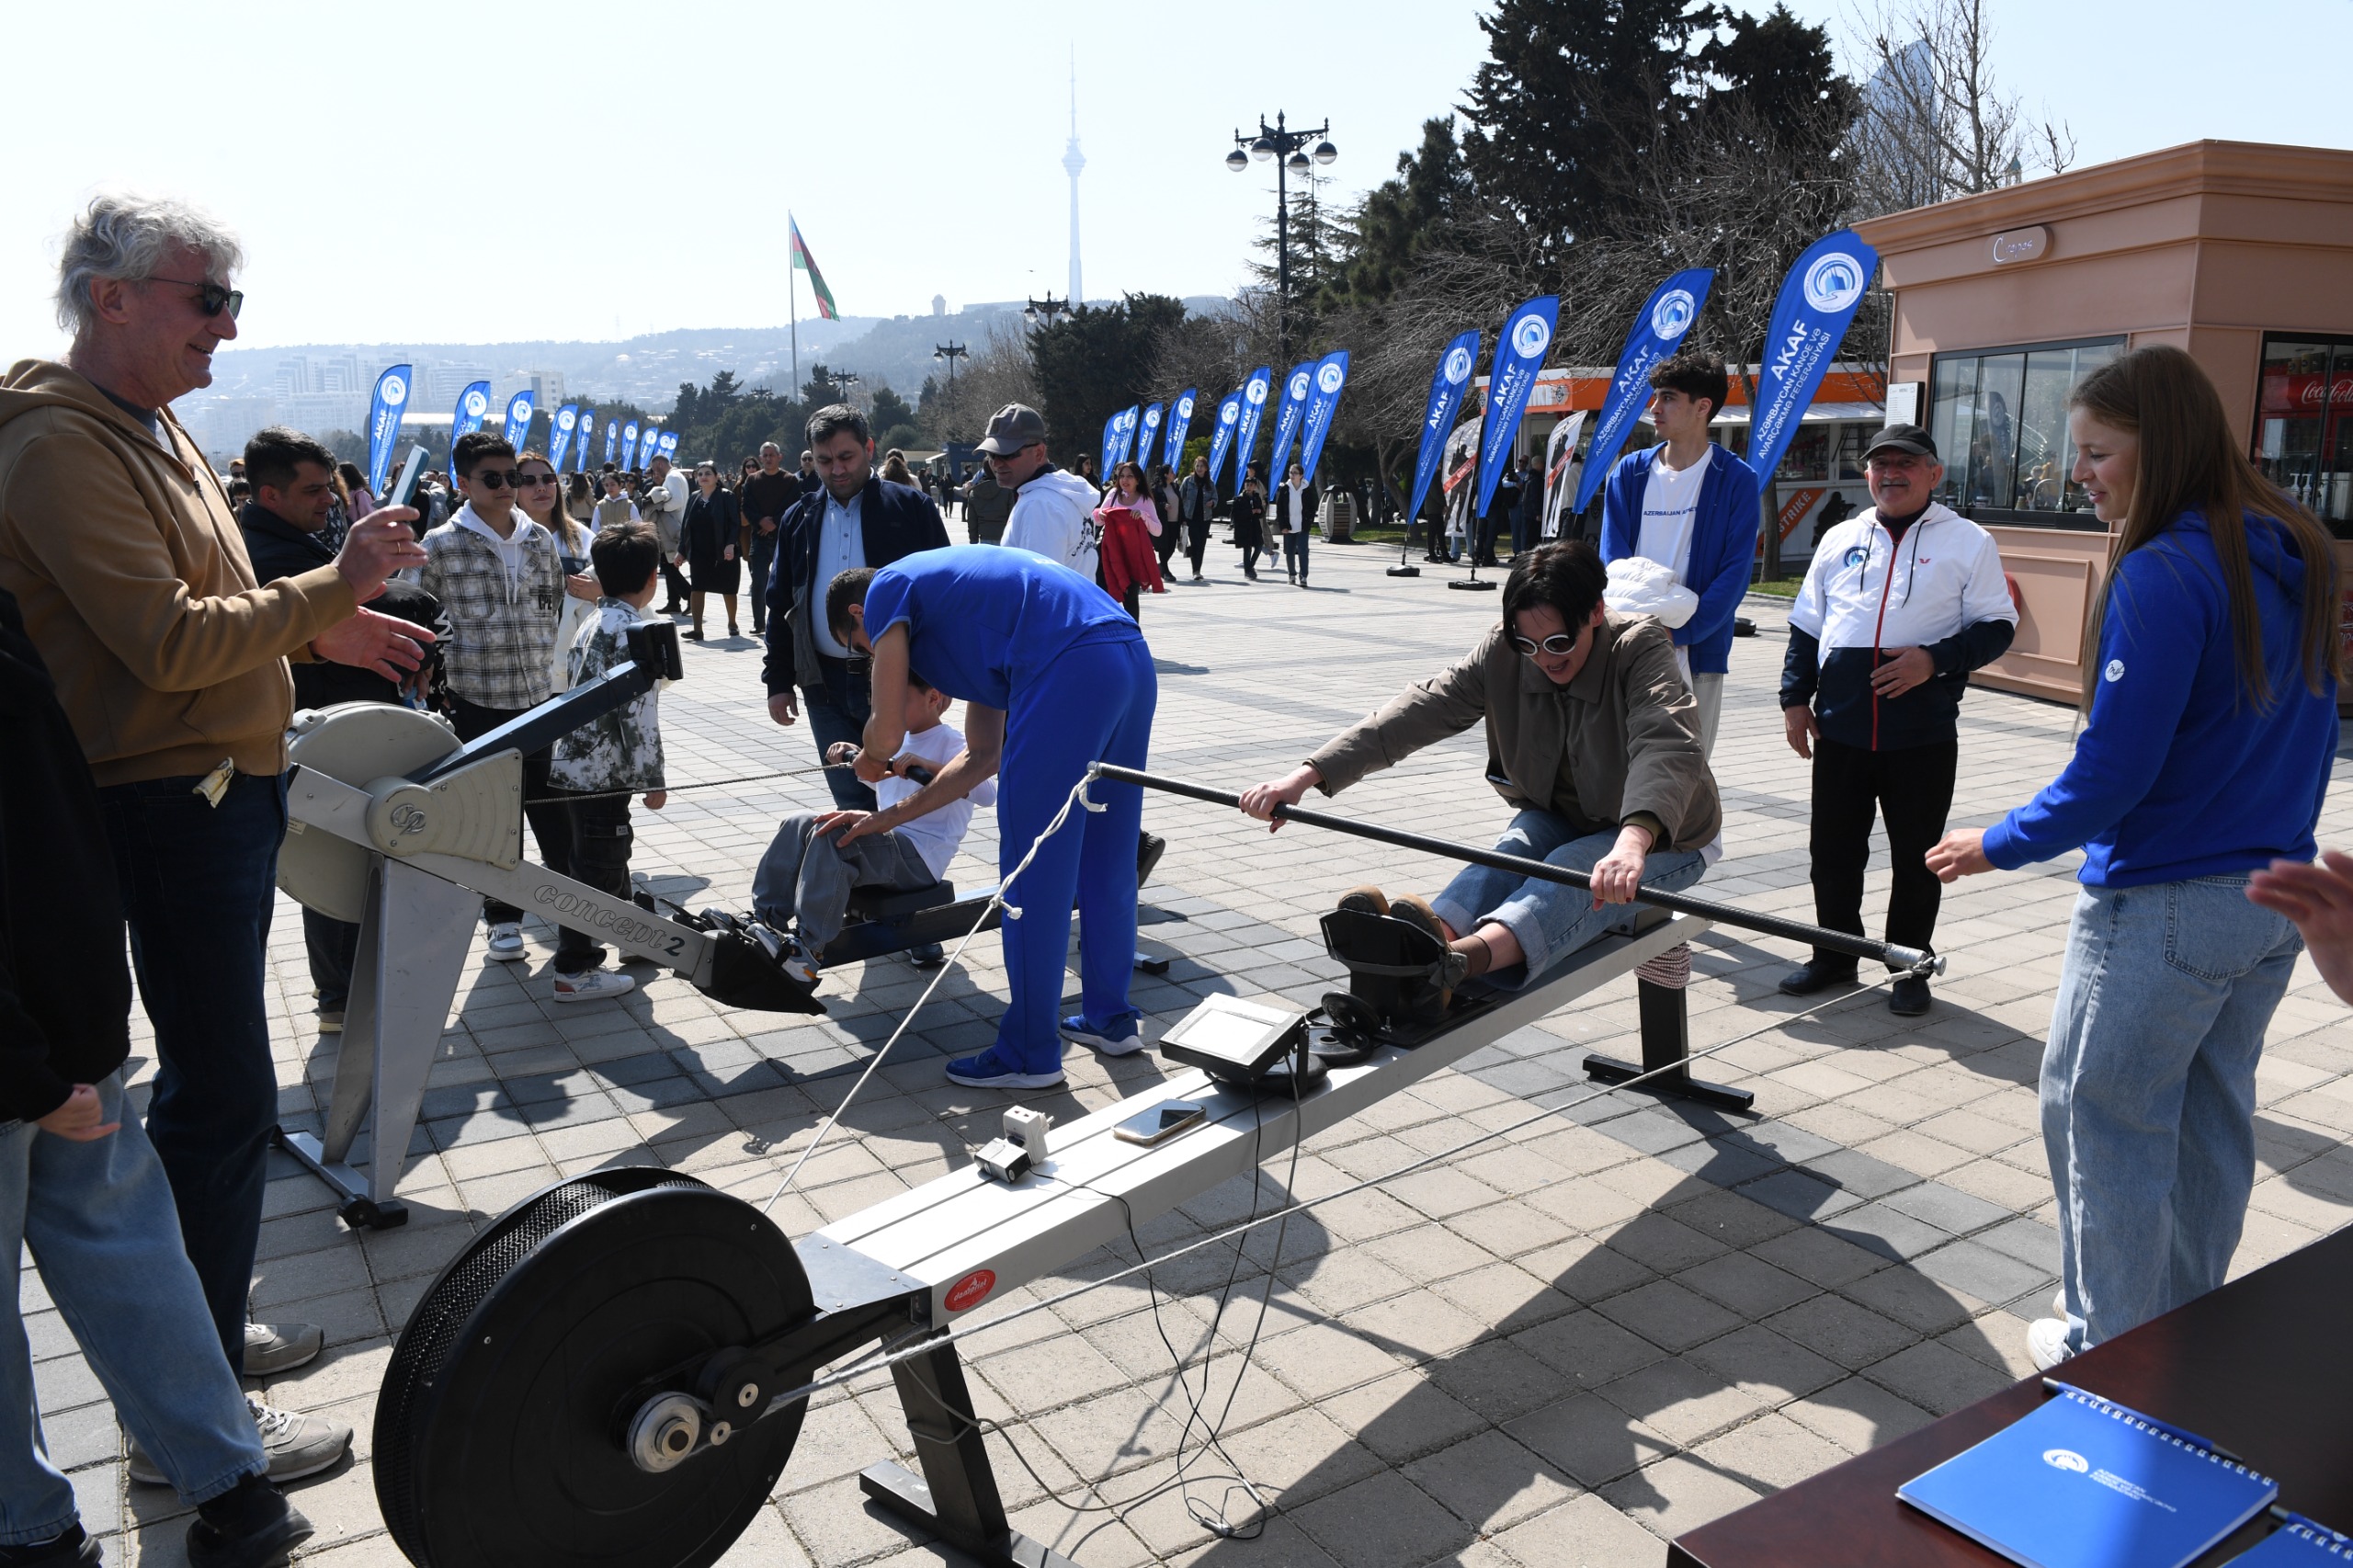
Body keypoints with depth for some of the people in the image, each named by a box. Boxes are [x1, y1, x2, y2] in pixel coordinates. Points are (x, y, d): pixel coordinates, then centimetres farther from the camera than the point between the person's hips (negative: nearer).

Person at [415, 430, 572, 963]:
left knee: (555, 806, 7)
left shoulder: (540, 540, 6)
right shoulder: (443, 546, -5)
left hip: (539, 699, 3)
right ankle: (504, 917, 20)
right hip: (477, 703, -2)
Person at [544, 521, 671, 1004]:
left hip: (573, 762, 9)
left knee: (612, 853, 23)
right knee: (598, 866, 0)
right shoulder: (637, 631, -17)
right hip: (601, 772, -9)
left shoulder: (593, 624, 11)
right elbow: (638, 712, -20)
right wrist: (653, 780, -14)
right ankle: (575, 972, 6)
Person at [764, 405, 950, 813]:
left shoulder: (911, 508, -1)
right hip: (825, 684, 4)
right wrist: (778, 680, 10)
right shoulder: (799, 519, 12)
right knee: (852, 803, 9)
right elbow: (780, 606, 16)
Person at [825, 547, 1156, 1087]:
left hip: (1068, 673, -9)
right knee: (1105, 860, 21)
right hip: (1134, 660, 9)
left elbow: (886, 737, 5)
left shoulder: (886, 590, 12)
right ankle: (1111, 1017, 35)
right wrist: (891, 817, 38)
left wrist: (866, 759, 29)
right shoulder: (951, 590, 35)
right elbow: (984, 756, 32)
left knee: (1033, 874, 2)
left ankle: (1030, 1054, 13)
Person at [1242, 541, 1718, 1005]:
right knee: (1514, 850, -31)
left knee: (1576, 869, -36)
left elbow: (1666, 748, -43)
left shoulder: (1641, 649, -25)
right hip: (1558, 817, 4)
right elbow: (1419, 710, -24)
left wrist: (1633, 842, -65)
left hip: (1657, 833, -4)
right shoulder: (1503, 651, -13)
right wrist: (1306, 775, -37)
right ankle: (1431, 937, -61)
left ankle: (1463, 958, -64)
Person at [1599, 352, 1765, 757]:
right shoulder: (1630, 472, 8)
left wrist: (1676, 633, -18)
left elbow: (1735, 574, -7)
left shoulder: (1736, 480, -1)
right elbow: (1612, 558, 2)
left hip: (1697, 649, -2)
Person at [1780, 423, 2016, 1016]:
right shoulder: (1840, 540, 12)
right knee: (1833, 850, 10)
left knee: (1916, 857, 6)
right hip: (1839, 731, 3)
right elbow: (1806, 626, 16)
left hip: (1923, 738, -3)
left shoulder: (1968, 542, 2)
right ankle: (1835, 955, 26)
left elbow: (1997, 626, 0)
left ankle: (1910, 970, 21)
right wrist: (1795, 697, 8)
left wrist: (1935, 660, -16)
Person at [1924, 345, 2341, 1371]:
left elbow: (2112, 773, -22)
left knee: (2104, 1119, 7)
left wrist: (1997, 846, -8)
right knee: (2212, 1116, 20)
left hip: (2162, 909, -9)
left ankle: (2108, 1347, 21)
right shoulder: (2298, 554, 5)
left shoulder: (2165, 575, -21)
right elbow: (2310, 728, 13)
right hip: (2274, 898, 9)